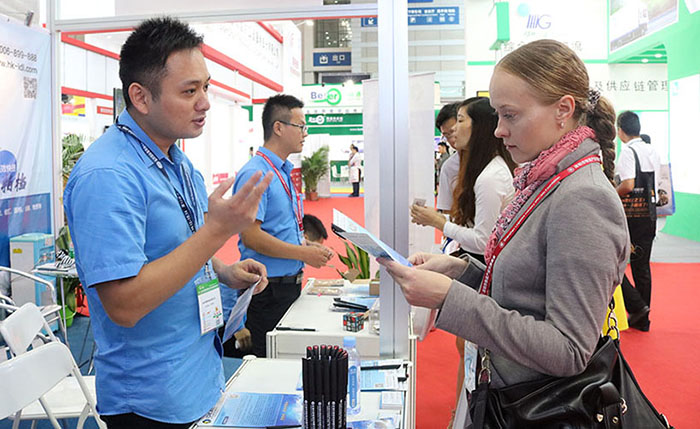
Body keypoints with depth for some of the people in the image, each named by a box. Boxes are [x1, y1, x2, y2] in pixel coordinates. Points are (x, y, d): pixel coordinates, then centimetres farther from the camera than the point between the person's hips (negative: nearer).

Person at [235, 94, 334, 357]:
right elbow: (251, 237, -23)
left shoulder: (284, 172, 14)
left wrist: (308, 245, 5)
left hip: (290, 283, 9)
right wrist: (304, 254, -18)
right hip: (267, 288, -9)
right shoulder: (255, 173, -16)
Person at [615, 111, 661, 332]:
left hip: (630, 215, -8)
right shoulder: (653, 152, 12)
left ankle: (636, 305, -6)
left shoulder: (627, 151, -13)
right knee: (642, 266, 12)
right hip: (650, 214, 8)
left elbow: (628, 185, -22)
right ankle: (642, 319, 18)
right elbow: (654, 186, 15)